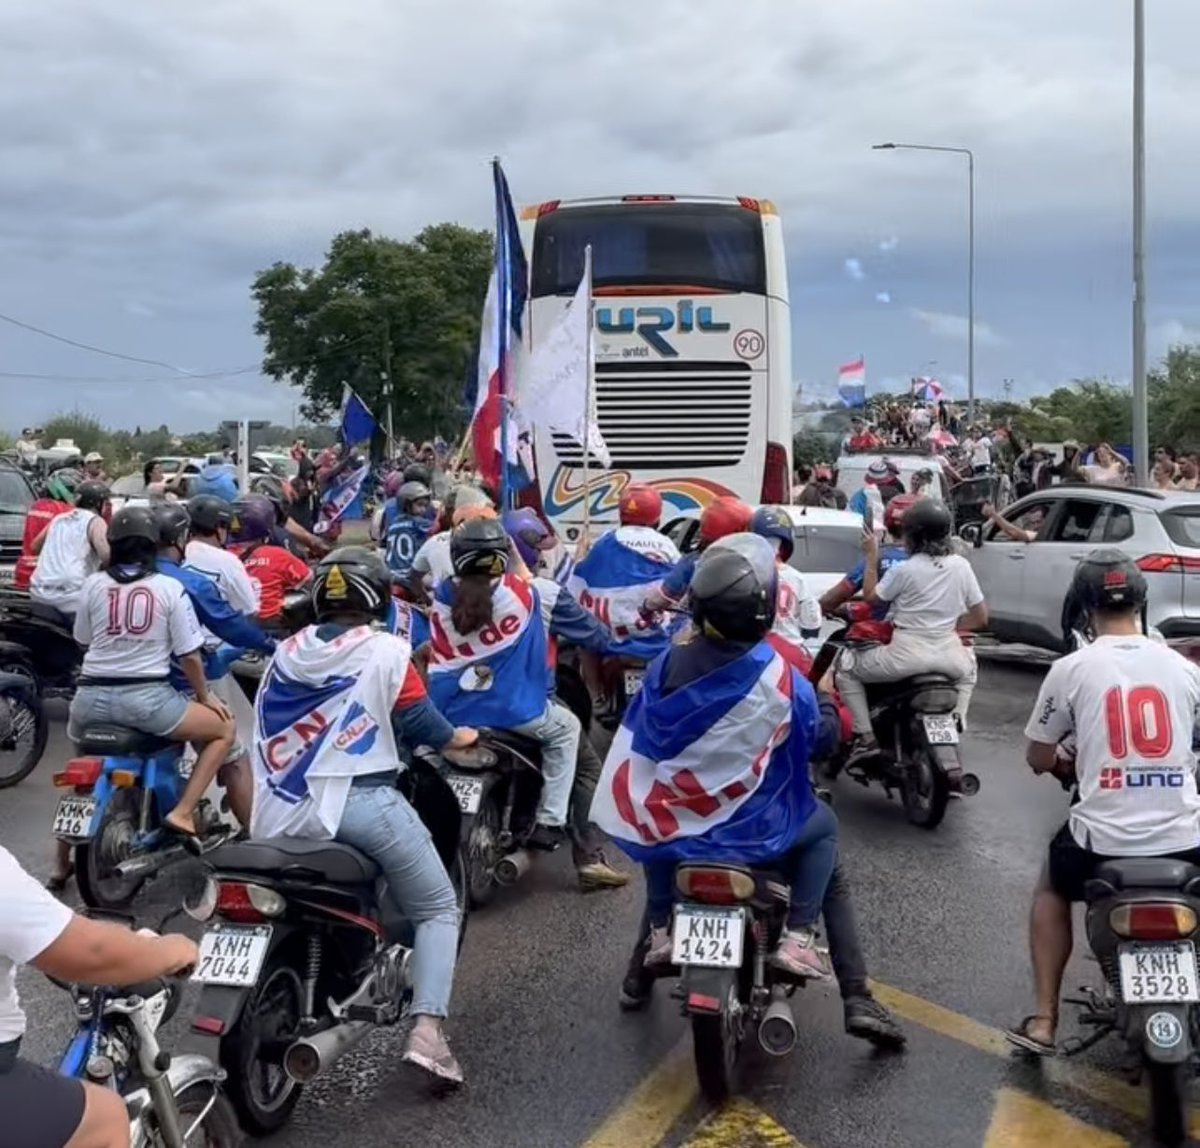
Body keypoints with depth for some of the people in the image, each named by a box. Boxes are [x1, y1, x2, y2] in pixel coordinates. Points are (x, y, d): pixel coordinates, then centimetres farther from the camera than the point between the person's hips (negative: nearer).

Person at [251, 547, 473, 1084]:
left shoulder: (286, 653, 15)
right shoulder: (386, 651, -2)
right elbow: (417, 721, -2)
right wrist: (458, 738, 18)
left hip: (282, 813, 5)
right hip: (361, 802, -5)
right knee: (438, 910, 7)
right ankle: (427, 1029, -11)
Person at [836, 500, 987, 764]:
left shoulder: (904, 569, -10)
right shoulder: (961, 566, 3)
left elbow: (870, 597, 4)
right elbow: (980, 618, 7)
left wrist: (872, 555, 9)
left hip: (908, 653, -5)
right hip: (948, 653, 5)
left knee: (846, 665, 15)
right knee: (968, 668, 41)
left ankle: (864, 737, 4)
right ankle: (956, 721, 21)